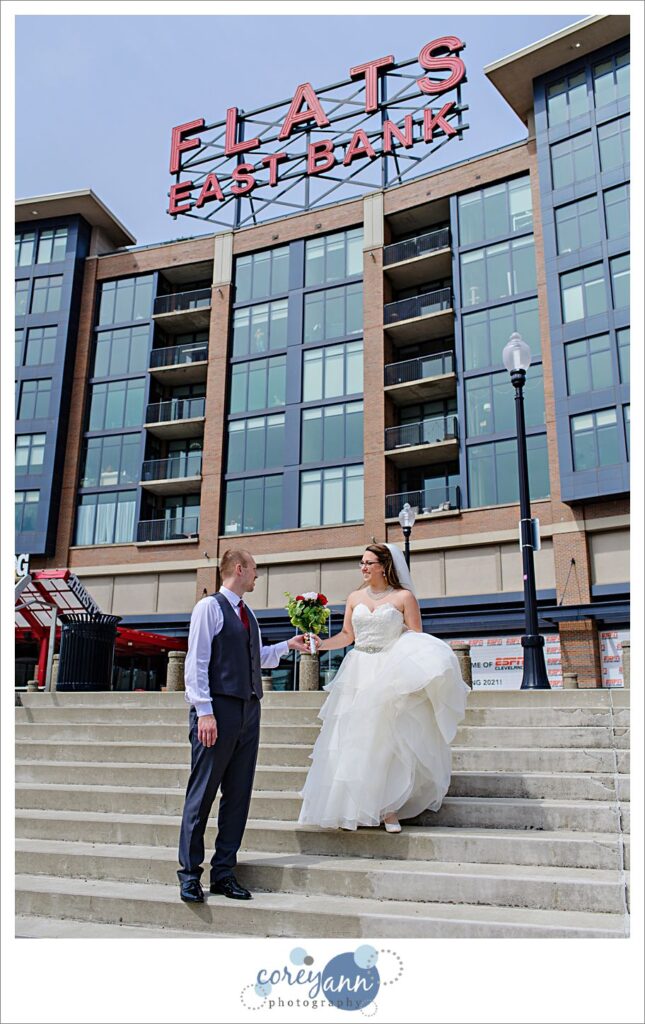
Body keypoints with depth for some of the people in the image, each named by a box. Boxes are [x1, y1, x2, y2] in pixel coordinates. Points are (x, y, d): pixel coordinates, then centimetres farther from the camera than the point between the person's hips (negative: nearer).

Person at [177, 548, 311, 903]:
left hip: (248, 711, 8)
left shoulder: (247, 613, 18)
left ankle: (224, 873, 18)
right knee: (202, 794, -1)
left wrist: (288, 645, 22)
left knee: (238, 795, 9)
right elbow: (196, 662, -11)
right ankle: (189, 874, 9)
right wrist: (204, 711, -18)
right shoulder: (209, 607, -5)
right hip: (218, 709, -8)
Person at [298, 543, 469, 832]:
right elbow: (347, 635, 10)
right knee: (355, 740, 3)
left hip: (392, 674, -4)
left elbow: (418, 639, -3)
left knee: (388, 739, -4)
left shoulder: (404, 597, -1)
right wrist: (322, 644, -5)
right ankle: (353, 806, 14)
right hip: (359, 673, 4)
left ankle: (388, 808, 7)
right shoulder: (355, 598, 10)